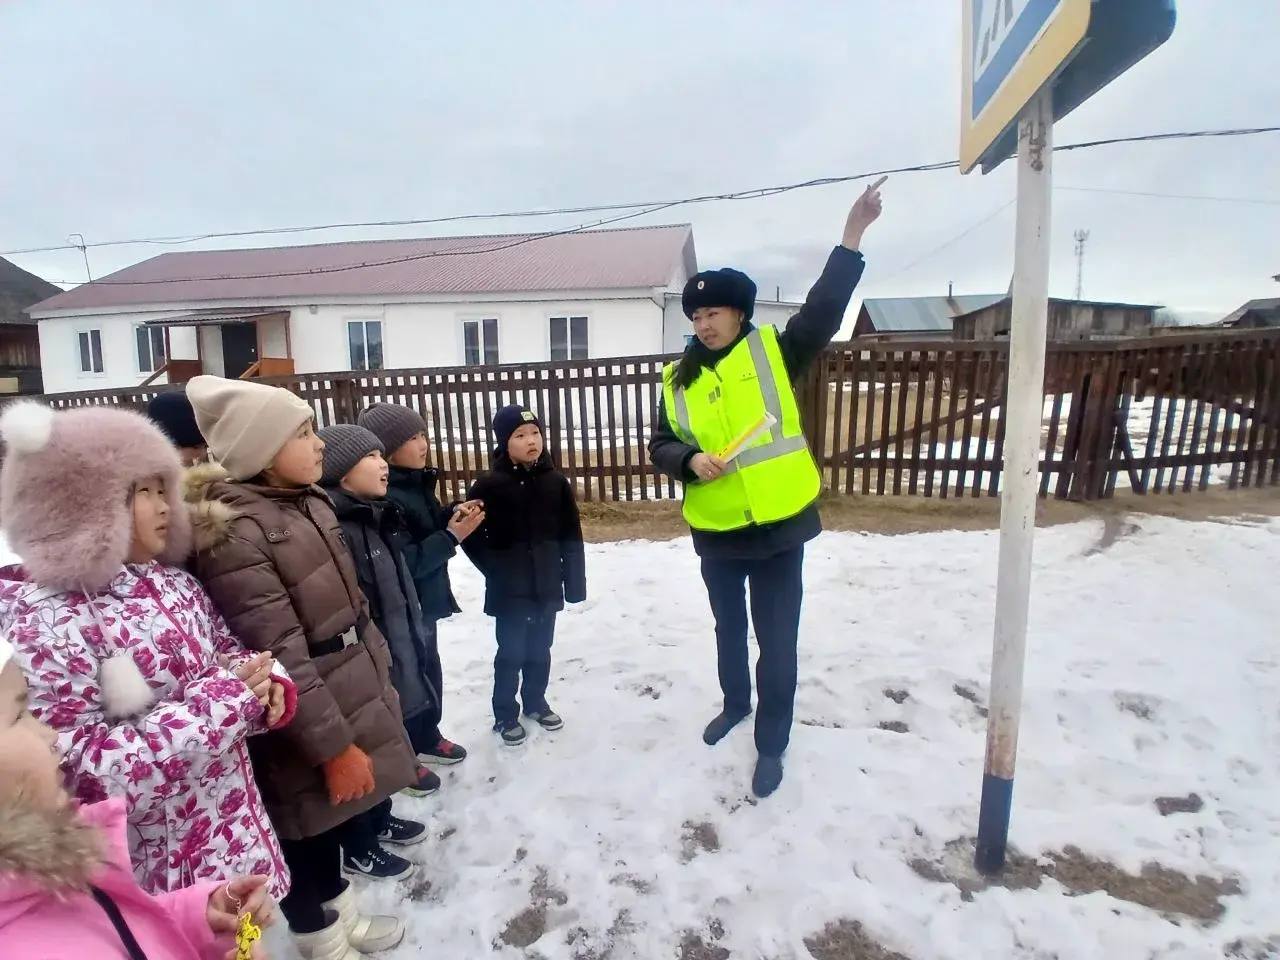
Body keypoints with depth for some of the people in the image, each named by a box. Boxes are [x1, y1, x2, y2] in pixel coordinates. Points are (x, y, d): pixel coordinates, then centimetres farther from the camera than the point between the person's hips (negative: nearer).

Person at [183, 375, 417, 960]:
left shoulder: (307, 502, 4)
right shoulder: (234, 533, -24)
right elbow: (280, 656, -24)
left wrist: (379, 677, 16)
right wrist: (332, 745, -20)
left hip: (348, 694, 8)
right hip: (303, 726, -8)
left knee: (334, 822, 25)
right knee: (307, 831, 14)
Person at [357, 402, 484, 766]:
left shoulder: (414, 482, 3)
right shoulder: (385, 497, -26)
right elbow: (406, 562, -28)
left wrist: (453, 515, -3)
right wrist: (452, 536, -26)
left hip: (425, 601, 9)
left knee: (429, 668, 22)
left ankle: (427, 738, 42)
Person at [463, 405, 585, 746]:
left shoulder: (556, 482, -2)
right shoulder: (490, 485, -11)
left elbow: (571, 537, 2)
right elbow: (470, 534, -5)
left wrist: (574, 582, 2)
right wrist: (495, 570, -10)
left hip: (547, 586, 3)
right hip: (509, 590, -3)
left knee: (540, 650, 17)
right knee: (511, 653, 7)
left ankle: (536, 702, 37)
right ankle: (505, 714, 24)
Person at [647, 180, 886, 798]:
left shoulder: (772, 353, -4)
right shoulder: (679, 379, 3)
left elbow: (823, 310, -15)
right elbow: (660, 447, 3)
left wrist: (851, 237, -25)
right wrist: (690, 460, -19)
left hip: (778, 526, -3)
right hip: (716, 533, 3)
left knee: (776, 640, 7)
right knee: (728, 628, 23)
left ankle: (771, 746, 26)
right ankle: (735, 704, 50)